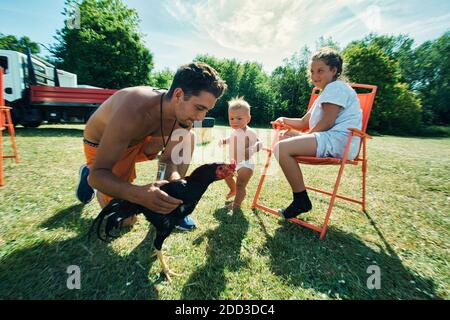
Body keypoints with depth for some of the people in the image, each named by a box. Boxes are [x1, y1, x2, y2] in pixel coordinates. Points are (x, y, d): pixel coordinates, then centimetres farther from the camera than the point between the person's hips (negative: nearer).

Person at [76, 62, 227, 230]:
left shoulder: (183, 114, -21)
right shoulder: (133, 111, -41)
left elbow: (168, 159, -16)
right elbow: (98, 174, -37)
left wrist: (176, 180, -39)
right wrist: (139, 194, -55)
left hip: (139, 141, 5)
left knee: (188, 138, -16)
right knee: (126, 219, -4)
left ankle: (170, 206, -5)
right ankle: (87, 173, 20)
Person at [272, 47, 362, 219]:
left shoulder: (336, 87, -3)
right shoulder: (325, 94, 29)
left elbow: (326, 124, -16)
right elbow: (303, 123, 28)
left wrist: (307, 136, -3)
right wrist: (284, 120, 12)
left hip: (339, 140, -11)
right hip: (327, 141, 11)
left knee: (283, 147, -25)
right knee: (282, 143, 10)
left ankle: (301, 201, -15)